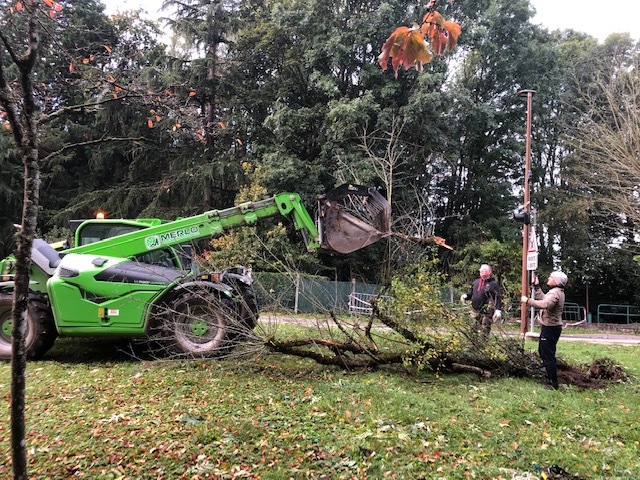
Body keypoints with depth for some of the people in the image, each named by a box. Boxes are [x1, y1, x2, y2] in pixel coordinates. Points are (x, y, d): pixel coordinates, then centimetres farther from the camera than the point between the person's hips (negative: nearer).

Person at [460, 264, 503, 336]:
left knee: (483, 333, -4)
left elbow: (498, 298, -9)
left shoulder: (493, 284, -4)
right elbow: (471, 293, 23)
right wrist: (465, 296, 2)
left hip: (486, 312, -5)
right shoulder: (476, 282, 13)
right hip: (474, 311, 6)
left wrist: (498, 310, -19)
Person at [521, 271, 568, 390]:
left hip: (550, 328, -11)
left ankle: (553, 383, -2)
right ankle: (550, 377, 30)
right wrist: (536, 286, 25)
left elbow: (545, 304, -36)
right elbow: (543, 298, 23)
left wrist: (528, 301, -30)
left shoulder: (555, 293, -19)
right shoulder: (556, 292, 15)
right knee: (543, 352, 20)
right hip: (550, 327, 11)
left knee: (548, 355, -7)